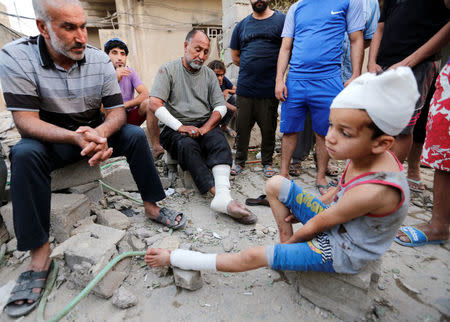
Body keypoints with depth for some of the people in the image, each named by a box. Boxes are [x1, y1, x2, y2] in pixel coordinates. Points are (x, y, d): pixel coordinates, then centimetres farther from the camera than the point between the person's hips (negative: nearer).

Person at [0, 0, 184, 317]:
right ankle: (40, 254, -21)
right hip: (51, 138, -2)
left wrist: (100, 133, -33)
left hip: (95, 132, 3)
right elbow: (26, 121, -22)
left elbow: (117, 111, -10)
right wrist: (76, 138, -39)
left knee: (136, 135, -18)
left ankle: (152, 205, -7)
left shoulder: (100, 60, -9)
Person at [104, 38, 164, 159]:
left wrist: (123, 106, -21)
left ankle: (156, 147, -29)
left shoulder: (130, 72, 2)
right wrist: (116, 78, -29)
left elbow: (145, 94, -12)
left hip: (130, 115, 2)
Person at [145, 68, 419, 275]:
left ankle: (172, 258, -2)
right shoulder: (363, 155, -12)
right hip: (335, 219, 8)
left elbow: (318, 224, -22)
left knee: (253, 256, -16)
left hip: (342, 253, -7)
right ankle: (287, 245, 11)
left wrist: (293, 239, -5)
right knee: (275, 184, 1)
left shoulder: (374, 191, -36)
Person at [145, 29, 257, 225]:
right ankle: (217, 193, -43)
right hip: (174, 128, -2)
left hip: (204, 127, 3)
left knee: (219, 140, -30)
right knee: (187, 145, -35)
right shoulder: (168, 70, 5)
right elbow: (154, 103, -7)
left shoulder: (209, 74, 17)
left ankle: (223, 197, -48)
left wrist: (205, 128, -9)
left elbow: (220, 106, 9)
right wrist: (180, 127, -16)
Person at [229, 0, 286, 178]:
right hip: (245, 88, 3)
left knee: (269, 129, 5)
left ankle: (267, 163, 22)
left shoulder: (282, 20, 5)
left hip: (269, 89, -2)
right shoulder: (242, 25, 15)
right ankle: (239, 161, 22)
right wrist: (251, 68, 8)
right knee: (242, 127, 7)